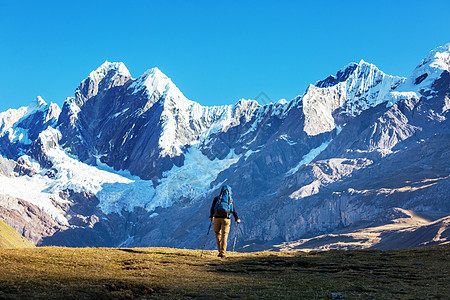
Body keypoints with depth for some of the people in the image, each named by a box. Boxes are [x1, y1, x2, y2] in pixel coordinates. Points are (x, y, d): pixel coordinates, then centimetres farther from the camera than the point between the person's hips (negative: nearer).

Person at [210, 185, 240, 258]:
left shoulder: (216, 198, 5)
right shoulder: (231, 200, 6)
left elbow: (212, 208, 4)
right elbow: (234, 211, 8)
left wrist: (211, 216, 20)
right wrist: (237, 219, 22)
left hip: (217, 218, 0)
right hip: (226, 219, 0)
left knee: (217, 234, 16)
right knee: (224, 236, 1)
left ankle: (220, 251, 12)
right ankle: (222, 253, -7)